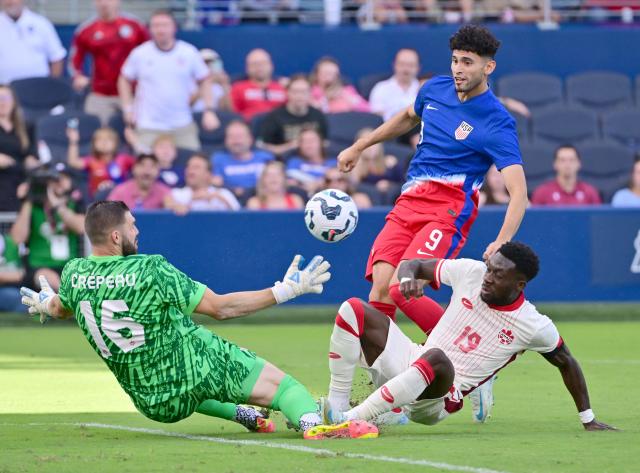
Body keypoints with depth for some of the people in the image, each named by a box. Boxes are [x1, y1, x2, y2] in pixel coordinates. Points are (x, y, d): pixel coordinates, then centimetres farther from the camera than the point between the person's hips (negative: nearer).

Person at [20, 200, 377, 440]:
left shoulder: (74, 274, -5)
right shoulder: (151, 271, -20)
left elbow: (61, 309, 22)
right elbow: (221, 308, -16)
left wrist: (43, 306, 47)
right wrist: (283, 292, -11)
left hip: (150, 403, 6)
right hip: (195, 369, -6)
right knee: (275, 380, -1)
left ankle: (243, 415, 44)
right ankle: (313, 421, -27)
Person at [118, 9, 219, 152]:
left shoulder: (190, 53, 1)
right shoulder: (139, 54, 0)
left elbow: (205, 81, 10)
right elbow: (124, 80, 13)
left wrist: (209, 111, 1)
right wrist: (128, 108, 5)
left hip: (183, 125, 1)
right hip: (149, 127, -1)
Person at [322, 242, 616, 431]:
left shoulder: (534, 327, -11)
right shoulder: (471, 272, -4)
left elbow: (566, 363, 6)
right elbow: (413, 265, 7)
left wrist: (588, 420, 10)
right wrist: (407, 278, -19)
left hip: (435, 402, -5)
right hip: (409, 365, 5)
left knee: (436, 359, -43)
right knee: (354, 310, -15)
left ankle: (350, 420, -41)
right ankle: (336, 405, -16)